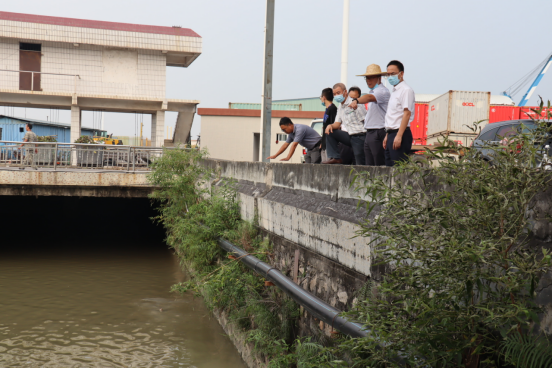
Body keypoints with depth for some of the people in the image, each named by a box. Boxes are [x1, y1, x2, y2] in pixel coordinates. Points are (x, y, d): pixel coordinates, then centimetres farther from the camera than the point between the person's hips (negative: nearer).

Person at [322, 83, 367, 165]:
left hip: (360, 137, -7)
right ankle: (335, 158, -8)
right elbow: (338, 123, 15)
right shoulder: (340, 107, 16)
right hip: (349, 136, 8)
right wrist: (331, 126, -7)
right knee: (329, 133, -4)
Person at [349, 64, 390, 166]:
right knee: (369, 165, 9)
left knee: (379, 165, -9)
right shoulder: (372, 92, 19)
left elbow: (369, 98, -34)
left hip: (378, 133, -10)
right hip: (369, 134, 10)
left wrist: (356, 101, -50)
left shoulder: (382, 91, -12)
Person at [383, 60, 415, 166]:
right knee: (389, 167, 9)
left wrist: (399, 136, -23)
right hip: (391, 134, 9)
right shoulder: (394, 91, 20)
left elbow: (407, 113, -17)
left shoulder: (406, 90, -9)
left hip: (400, 134, -9)